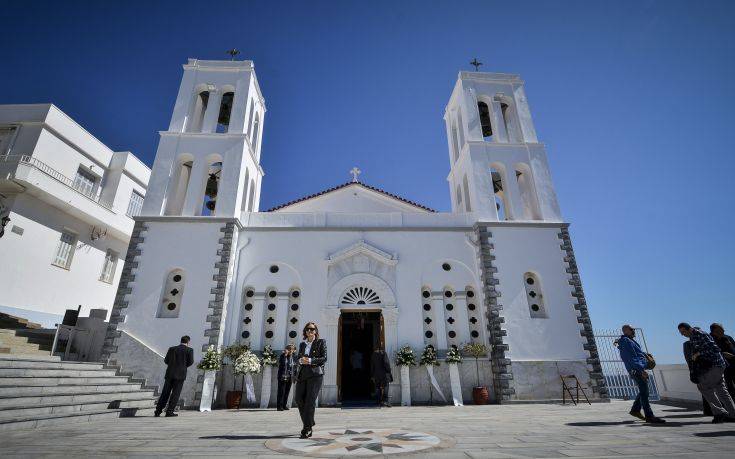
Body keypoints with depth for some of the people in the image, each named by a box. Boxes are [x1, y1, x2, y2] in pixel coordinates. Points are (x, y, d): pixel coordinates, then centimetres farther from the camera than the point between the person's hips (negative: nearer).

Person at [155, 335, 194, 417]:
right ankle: (169, 412, 1)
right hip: (180, 374, -4)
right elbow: (191, 362, -7)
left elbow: (166, 361, 8)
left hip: (170, 374, 4)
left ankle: (157, 411, 13)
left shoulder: (172, 349, 9)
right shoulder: (189, 350, -2)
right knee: (175, 394, 3)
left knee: (165, 393, 12)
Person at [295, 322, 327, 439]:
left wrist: (310, 361, -15)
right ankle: (309, 422, 19)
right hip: (302, 373, 5)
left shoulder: (321, 342, 4)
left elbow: (324, 358, -3)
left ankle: (307, 428, 3)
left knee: (310, 400, -7)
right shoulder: (302, 344, 18)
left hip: (315, 373, -5)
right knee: (299, 398, -1)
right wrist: (301, 360, -5)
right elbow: (298, 358, 19)